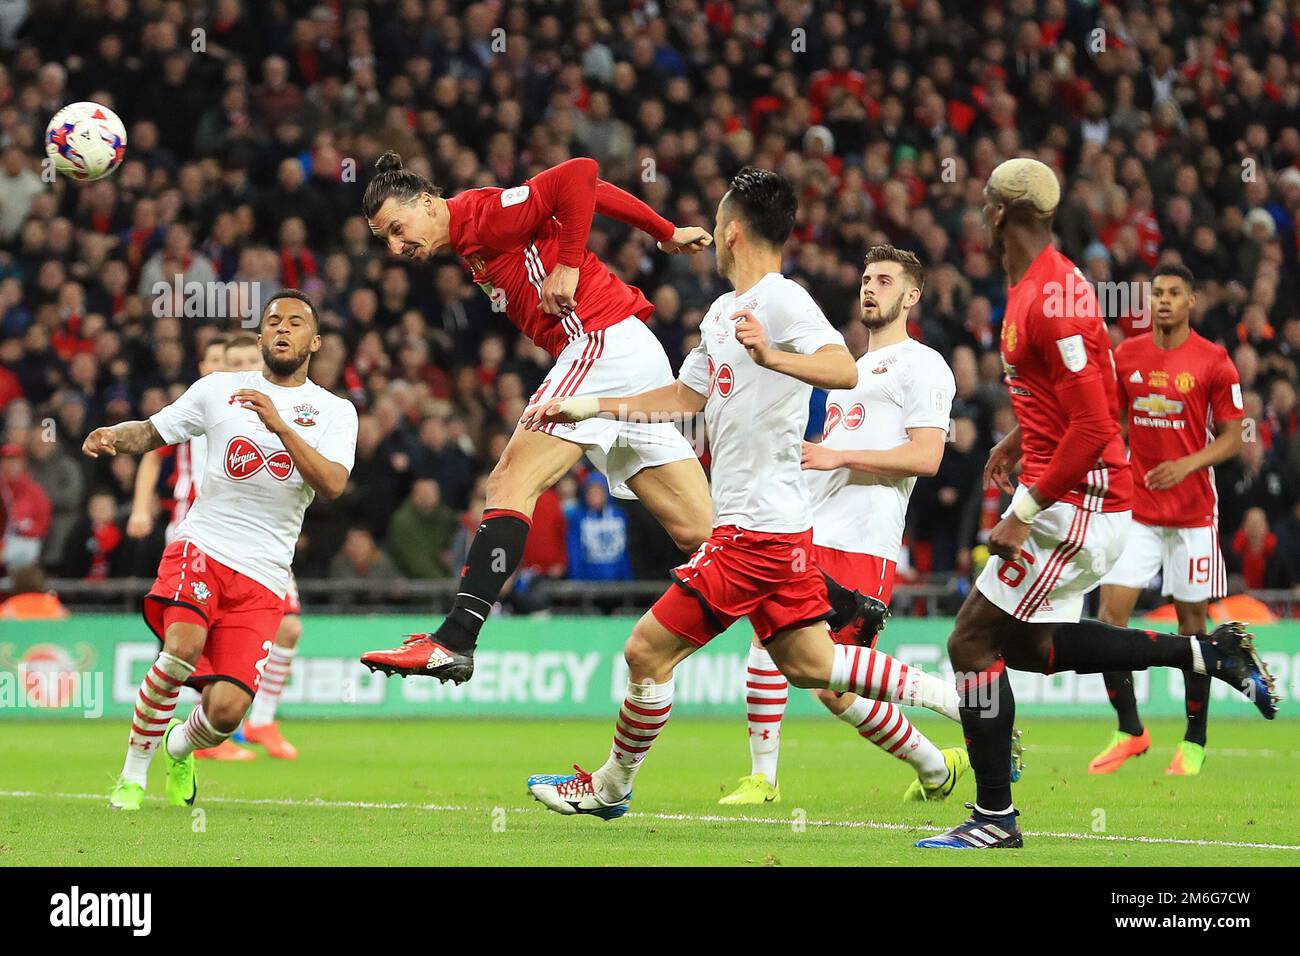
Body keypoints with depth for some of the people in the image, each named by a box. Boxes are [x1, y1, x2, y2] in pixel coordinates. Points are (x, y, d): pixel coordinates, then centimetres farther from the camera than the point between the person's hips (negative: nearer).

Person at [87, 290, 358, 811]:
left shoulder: (335, 412, 7)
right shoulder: (220, 388, 10)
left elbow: (332, 484, -10)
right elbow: (152, 432, 14)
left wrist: (280, 425, -22)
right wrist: (113, 435, -9)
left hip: (263, 577, 1)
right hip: (201, 546, 0)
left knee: (226, 710, -10)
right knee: (184, 645, -31)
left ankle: (179, 746, 28)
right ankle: (132, 774, -11)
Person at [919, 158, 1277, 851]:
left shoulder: (1050, 302, -22)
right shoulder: (1035, 287, 10)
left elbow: (1093, 428, -24)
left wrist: (1025, 513, -22)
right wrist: (1021, 438, 26)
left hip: (1075, 505, -10)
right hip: (1065, 498, 10)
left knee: (973, 641, -6)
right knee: (1024, 644, 19)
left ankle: (995, 818, 1)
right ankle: (1209, 652, 21)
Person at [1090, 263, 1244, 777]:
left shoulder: (1214, 361, -6)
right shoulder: (1126, 355, 5)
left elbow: (1232, 437, -4)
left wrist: (1187, 464, -20)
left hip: (1193, 512, -3)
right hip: (1135, 508, 3)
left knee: (1191, 619, 3)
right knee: (1110, 610, -8)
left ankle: (1194, 740, 14)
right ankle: (1130, 730, 4)